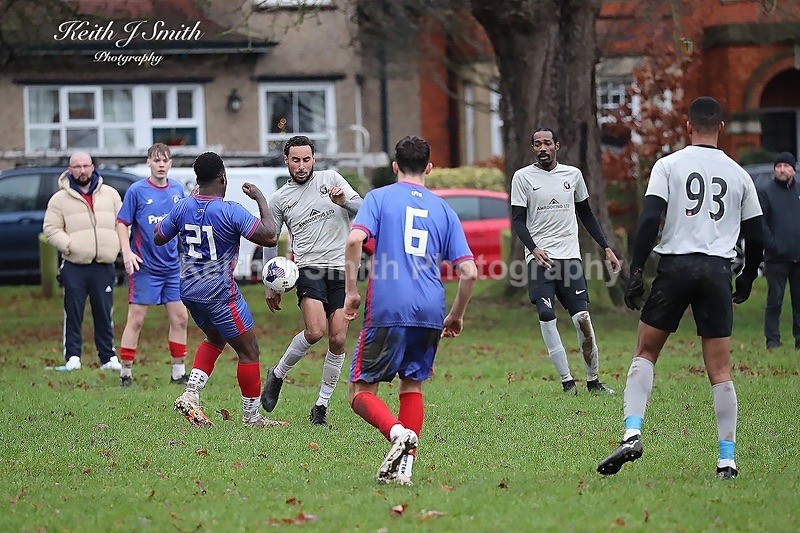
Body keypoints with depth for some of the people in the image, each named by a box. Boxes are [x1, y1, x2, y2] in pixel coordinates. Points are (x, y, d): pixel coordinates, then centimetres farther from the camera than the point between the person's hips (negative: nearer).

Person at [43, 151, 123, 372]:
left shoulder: (110, 194, 12)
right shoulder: (60, 199, 5)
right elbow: (51, 229, 3)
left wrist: (117, 247, 3)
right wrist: (69, 245, -11)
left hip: (104, 265, 2)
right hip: (74, 266, -2)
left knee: (104, 314, 4)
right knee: (73, 314, -4)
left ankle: (108, 357, 11)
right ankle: (72, 356, 0)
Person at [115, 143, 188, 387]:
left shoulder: (177, 189, 7)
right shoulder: (137, 190, -6)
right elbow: (122, 223, -5)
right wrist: (127, 252, -16)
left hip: (173, 266, 5)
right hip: (144, 266, -5)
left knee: (180, 319, 4)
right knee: (135, 320, -4)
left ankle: (178, 372, 13)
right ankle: (125, 373, 2)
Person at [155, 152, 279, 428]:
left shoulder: (183, 207, -1)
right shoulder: (231, 211, -18)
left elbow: (158, 238, 14)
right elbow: (269, 237, -20)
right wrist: (260, 199, -9)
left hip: (190, 291, 7)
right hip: (220, 295, -7)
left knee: (215, 338, 28)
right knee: (249, 351, 6)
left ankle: (190, 396, 12)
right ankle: (251, 416, 11)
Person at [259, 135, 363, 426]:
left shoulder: (331, 179, 9)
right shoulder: (279, 199, 10)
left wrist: (344, 201, -18)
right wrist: (271, 285, 14)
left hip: (342, 269, 1)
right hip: (309, 269, -1)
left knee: (338, 339, -6)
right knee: (315, 331, -22)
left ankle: (321, 405, 7)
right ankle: (277, 375, 3)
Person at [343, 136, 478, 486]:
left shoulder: (379, 198, 6)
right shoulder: (443, 209, 14)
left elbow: (355, 240, -13)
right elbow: (469, 273, 9)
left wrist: (351, 292, -5)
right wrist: (456, 315, 22)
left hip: (387, 311, -3)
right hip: (430, 312, 3)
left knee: (361, 391, 4)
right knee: (412, 386, 18)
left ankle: (397, 432, -24)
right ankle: (403, 467, 6)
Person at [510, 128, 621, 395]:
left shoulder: (573, 174, 12)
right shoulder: (523, 177, 4)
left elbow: (586, 215, 21)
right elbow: (518, 220, 2)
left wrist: (606, 248, 16)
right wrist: (534, 248, -14)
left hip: (569, 254, 2)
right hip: (540, 257, -2)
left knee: (582, 317, -8)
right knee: (546, 317, -13)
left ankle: (593, 380, 4)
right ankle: (567, 381, -8)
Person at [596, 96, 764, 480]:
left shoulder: (669, 165, 3)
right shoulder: (739, 175, 12)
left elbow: (649, 219, -8)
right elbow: (755, 236, 14)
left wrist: (636, 271, -5)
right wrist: (747, 279, 29)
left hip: (675, 266, -2)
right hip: (718, 269, 2)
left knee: (645, 353, 10)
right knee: (720, 370, 3)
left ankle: (632, 434, -7)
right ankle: (727, 460, 1)